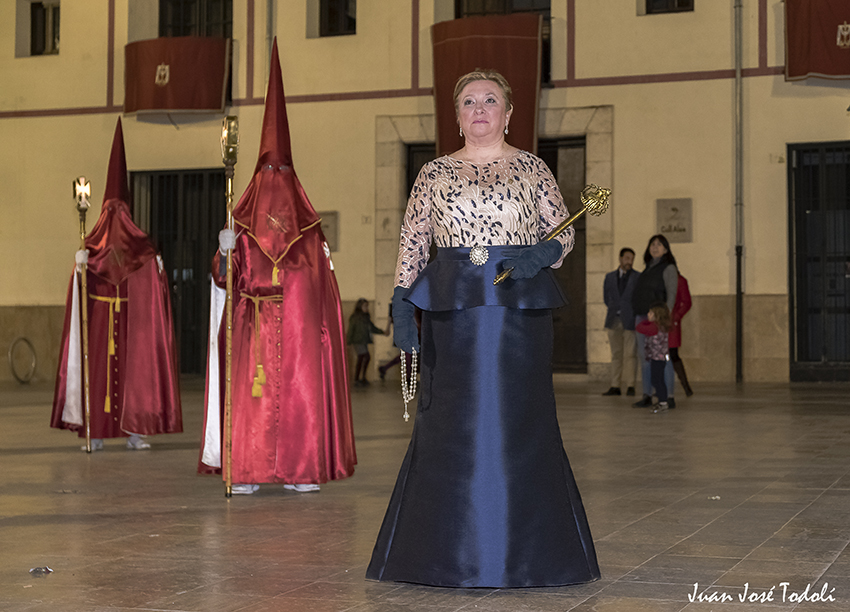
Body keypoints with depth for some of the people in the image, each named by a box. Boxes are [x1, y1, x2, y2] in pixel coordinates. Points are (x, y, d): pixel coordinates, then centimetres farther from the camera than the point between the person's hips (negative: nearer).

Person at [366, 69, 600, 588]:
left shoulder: (532, 169, 8)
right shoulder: (435, 174, 10)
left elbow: (564, 232, 10)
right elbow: (412, 243, 8)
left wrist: (541, 256, -11)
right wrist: (402, 305, -3)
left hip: (520, 309, 0)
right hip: (454, 311, 1)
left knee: (519, 422, 0)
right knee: (452, 426, 0)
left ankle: (523, 555, 9)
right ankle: (453, 552, 8)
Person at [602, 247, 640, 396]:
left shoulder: (638, 278, 4)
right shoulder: (610, 277, 15)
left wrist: (631, 311, 2)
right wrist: (614, 308, 13)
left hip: (630, 320, -3)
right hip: (614, 320, 3)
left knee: (630, 354, -7)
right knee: (616, 354, 5)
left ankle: (630, 386, -3)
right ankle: (615, 386, 6)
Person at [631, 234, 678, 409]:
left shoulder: (668, 268, -3)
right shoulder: (648, 269, 19)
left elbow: (671, 294, -11)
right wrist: (637, 318, 15)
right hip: (642, 316, 8)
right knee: (644, 357, 7)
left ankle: (669, 397, -10)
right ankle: (647, 396, 12)